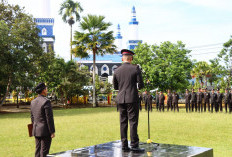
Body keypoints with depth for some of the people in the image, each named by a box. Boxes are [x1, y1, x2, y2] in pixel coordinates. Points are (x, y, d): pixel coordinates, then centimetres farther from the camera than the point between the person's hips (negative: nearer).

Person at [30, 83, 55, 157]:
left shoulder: (33, 102, 7)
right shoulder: (46, 102, -18)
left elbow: (32, 117, 14)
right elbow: (49, 118, -18)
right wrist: (52, 132, -13)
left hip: (36, 131, 8)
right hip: (45, 131, -8)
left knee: (38, 151, 14)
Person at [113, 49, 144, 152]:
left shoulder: (117, 71, 5)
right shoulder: (135, 68, -5)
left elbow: (115, 87, 12)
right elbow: (141, 85, -6)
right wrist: (138, 86, 16)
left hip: (120, 99, 4)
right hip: (132, 98, -4)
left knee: (123, 122, 8)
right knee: (133, 122, -2)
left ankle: (124, 145, 10)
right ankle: (134, 145, -2)